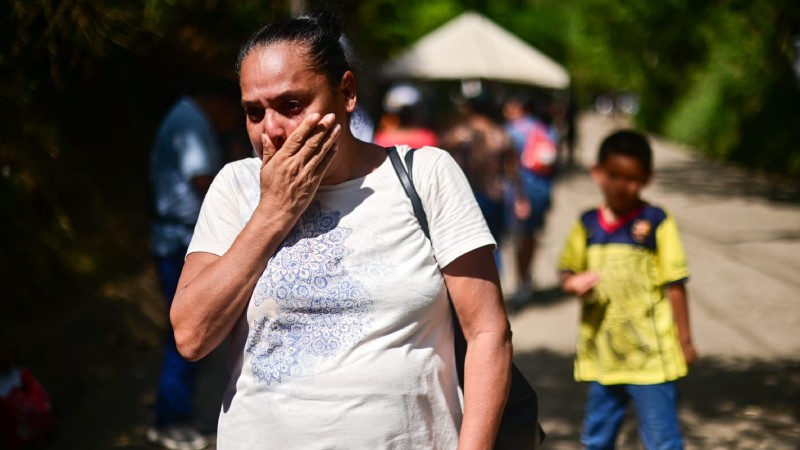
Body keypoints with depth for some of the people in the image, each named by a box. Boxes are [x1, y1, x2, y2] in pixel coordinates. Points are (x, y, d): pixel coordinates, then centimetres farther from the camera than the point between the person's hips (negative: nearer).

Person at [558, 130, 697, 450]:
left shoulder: (656, 222, -9)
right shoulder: (588, 224, 3)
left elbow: (674, 284, -6)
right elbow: (567, 273, 13)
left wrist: (684, 340, -5)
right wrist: (573, 283, -11)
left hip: (650, 355, -5)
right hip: (602, 354, 5)